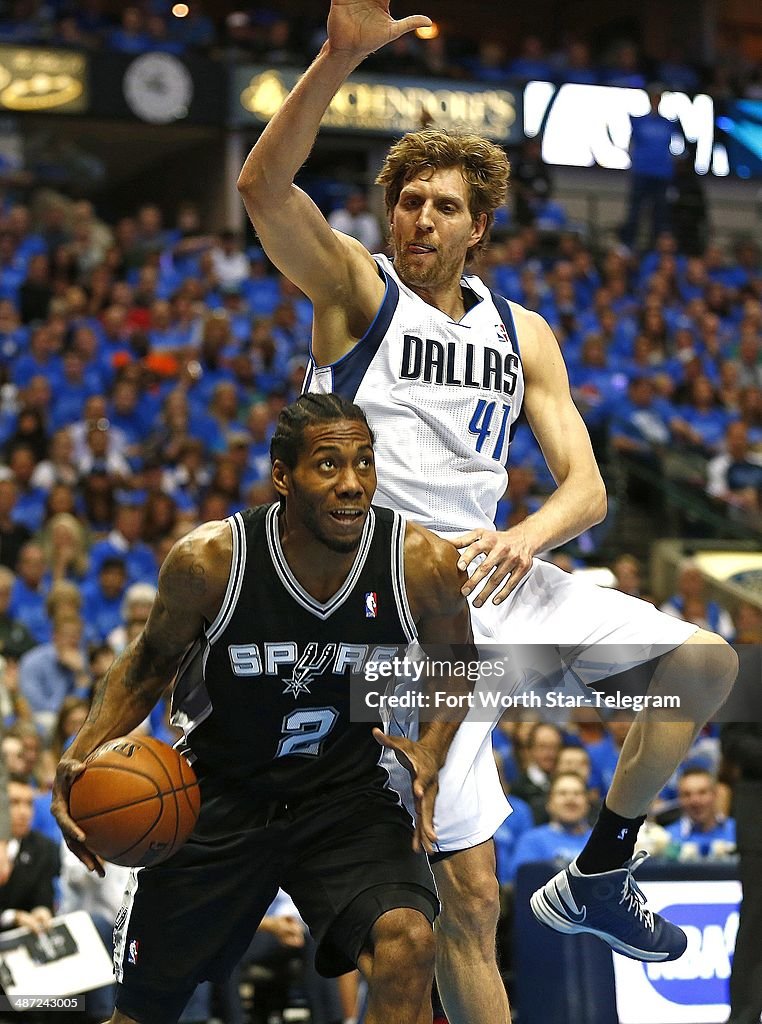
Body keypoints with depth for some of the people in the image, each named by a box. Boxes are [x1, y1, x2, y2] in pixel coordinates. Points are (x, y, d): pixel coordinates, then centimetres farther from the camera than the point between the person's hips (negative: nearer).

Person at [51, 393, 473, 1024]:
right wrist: (82, 758, -16)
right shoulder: (208, 560, -20)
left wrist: (432, 750, -15)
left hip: (347, 794, 0)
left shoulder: (422, 563, -18)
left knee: (408, 942, -28)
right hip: (216, 795, 0)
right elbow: (148, 665, -1)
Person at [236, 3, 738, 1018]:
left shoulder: (523, 334, 13)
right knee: (469, 895, -11)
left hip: (501, 578, 6)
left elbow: (586, 485, 6)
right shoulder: (356, 287, -2)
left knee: (706, 664, 7)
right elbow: (263, 186, -22)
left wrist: (527, 536, -17)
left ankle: (602, 869, 19)